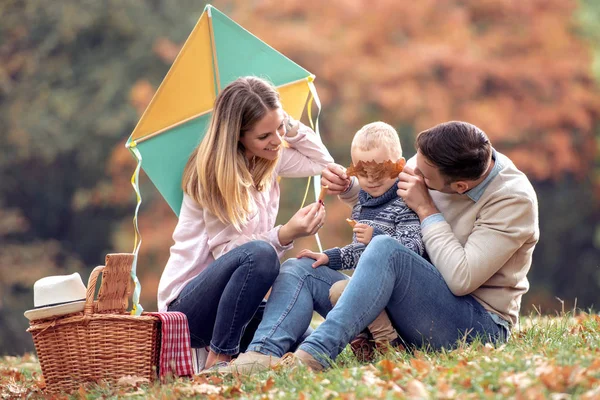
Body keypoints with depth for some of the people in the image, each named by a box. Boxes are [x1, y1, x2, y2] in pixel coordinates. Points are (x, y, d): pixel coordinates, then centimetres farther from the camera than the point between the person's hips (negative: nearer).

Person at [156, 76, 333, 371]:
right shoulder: (213, 172, -15)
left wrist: (288, 125, 0)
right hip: (187, 303, -7)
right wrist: (285, 234, -32)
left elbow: (322, 162, 15)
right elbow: (226, 249, -17)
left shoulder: (272, 159, 5)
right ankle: (219, 359, -27)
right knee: (259, 254, -37)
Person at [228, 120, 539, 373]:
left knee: (384, 247, -34)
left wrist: (426, 209, -19)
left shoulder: (514, 199, -19)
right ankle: (260, 356, -35)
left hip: (480, 325, -8)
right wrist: (347, 186, -4)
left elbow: (462, 279, -26)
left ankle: (314, 356, -43)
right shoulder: (437, 163, 0)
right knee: (298, 272, -6)